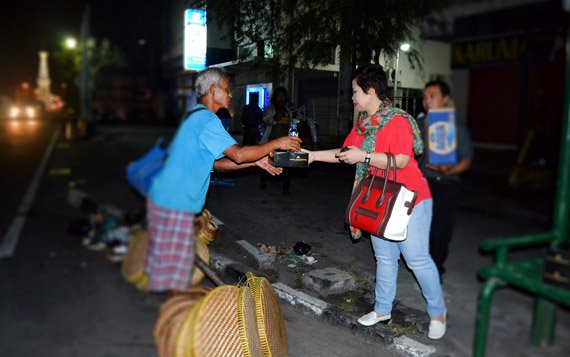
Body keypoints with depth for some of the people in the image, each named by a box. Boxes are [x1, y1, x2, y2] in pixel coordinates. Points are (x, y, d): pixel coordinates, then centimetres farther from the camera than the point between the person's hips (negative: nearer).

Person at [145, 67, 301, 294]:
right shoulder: (207, 119, -17)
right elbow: (239, 155, -24)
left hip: (167, 196, 10)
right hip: (175, 201, -10)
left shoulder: (197, 117, 16)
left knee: (168, 257, 18)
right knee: (177, 258, 2)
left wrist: (256, 161, 8)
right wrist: (277, 143, -13)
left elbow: (215, 163, 13)